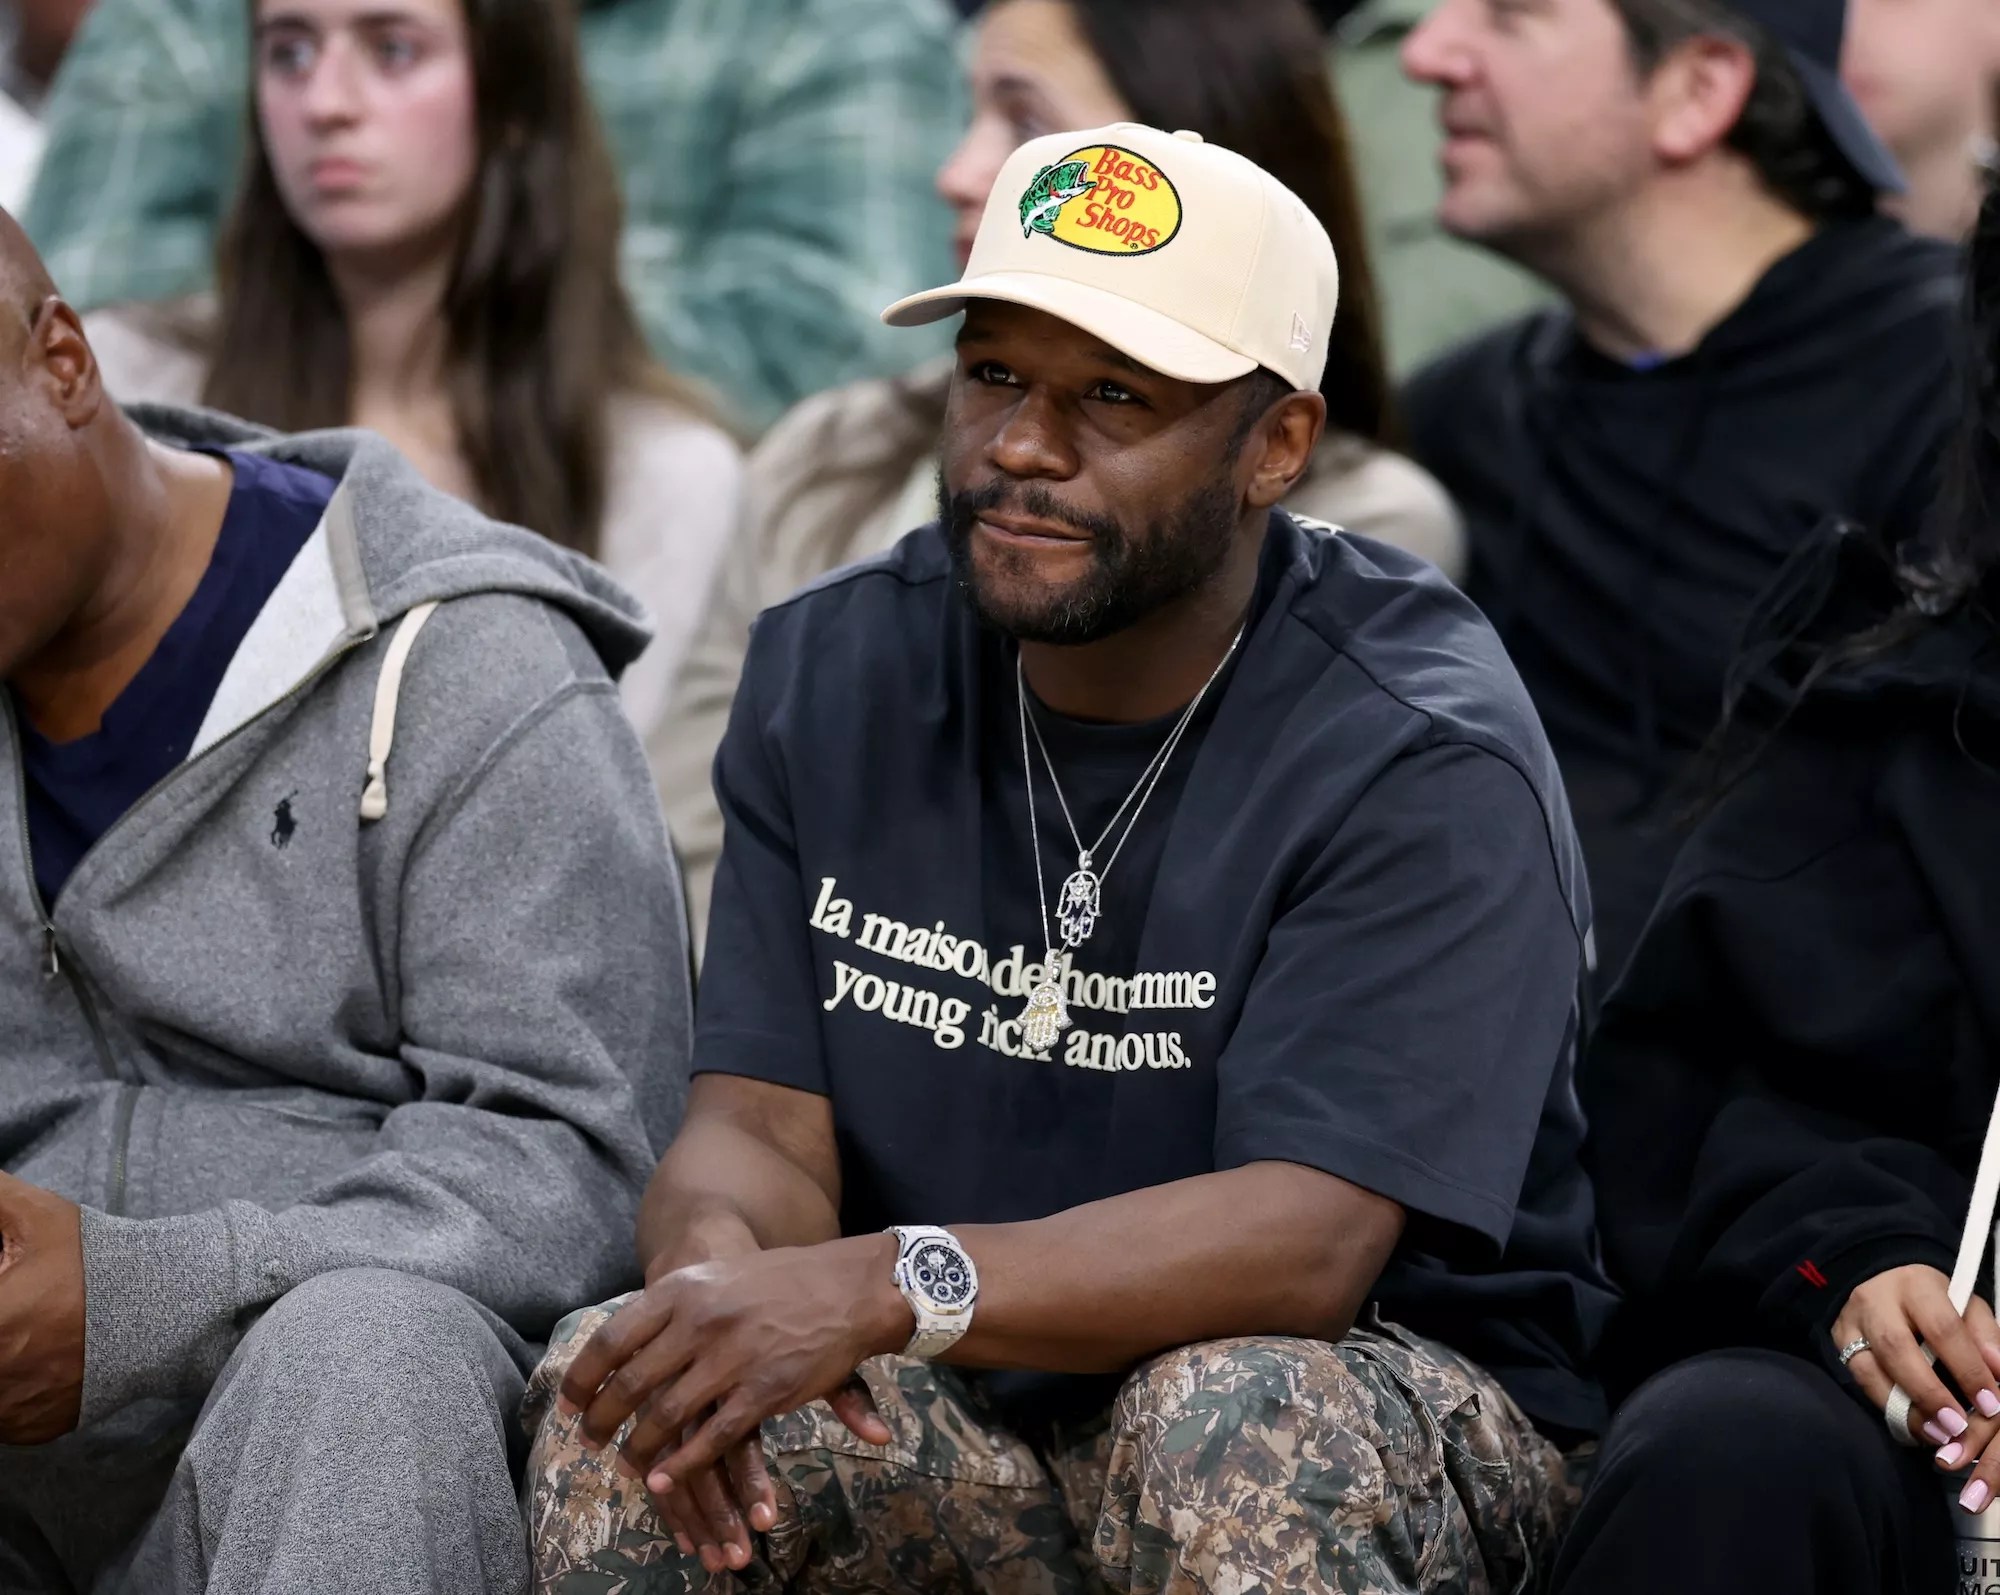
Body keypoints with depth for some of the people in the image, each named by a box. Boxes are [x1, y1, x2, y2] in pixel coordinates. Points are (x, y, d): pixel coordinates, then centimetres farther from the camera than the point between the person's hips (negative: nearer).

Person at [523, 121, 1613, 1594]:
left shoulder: (1419, 755, -16)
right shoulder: (837, 672, 2)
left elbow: (1305, 1240, -25)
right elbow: (759, 1121, -2)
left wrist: (882, 1289, -37)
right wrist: (722, 1261, -28)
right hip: (975, 1420, 4)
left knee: (1225, 1421, -37)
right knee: (619, 1384, -23)